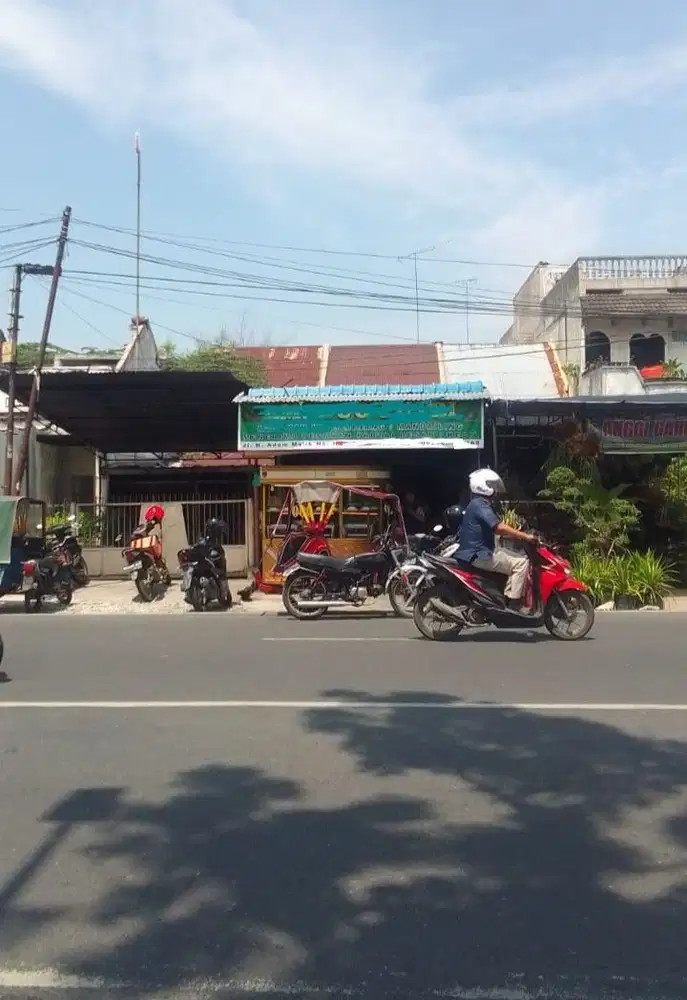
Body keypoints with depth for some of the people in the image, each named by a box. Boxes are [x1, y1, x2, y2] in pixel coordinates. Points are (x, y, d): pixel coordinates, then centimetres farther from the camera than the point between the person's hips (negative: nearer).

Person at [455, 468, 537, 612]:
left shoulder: (480, 504, 18)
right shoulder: (480, 505, -16)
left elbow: (496, 529, 20)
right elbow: (500, 527, -26)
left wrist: (519, 536, 12)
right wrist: (525, 536, -20)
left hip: (480, 552, 11)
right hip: (479, 555, -11)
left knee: (519, 557, 16)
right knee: (521, 562, -14)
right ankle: (513, 603, -13)